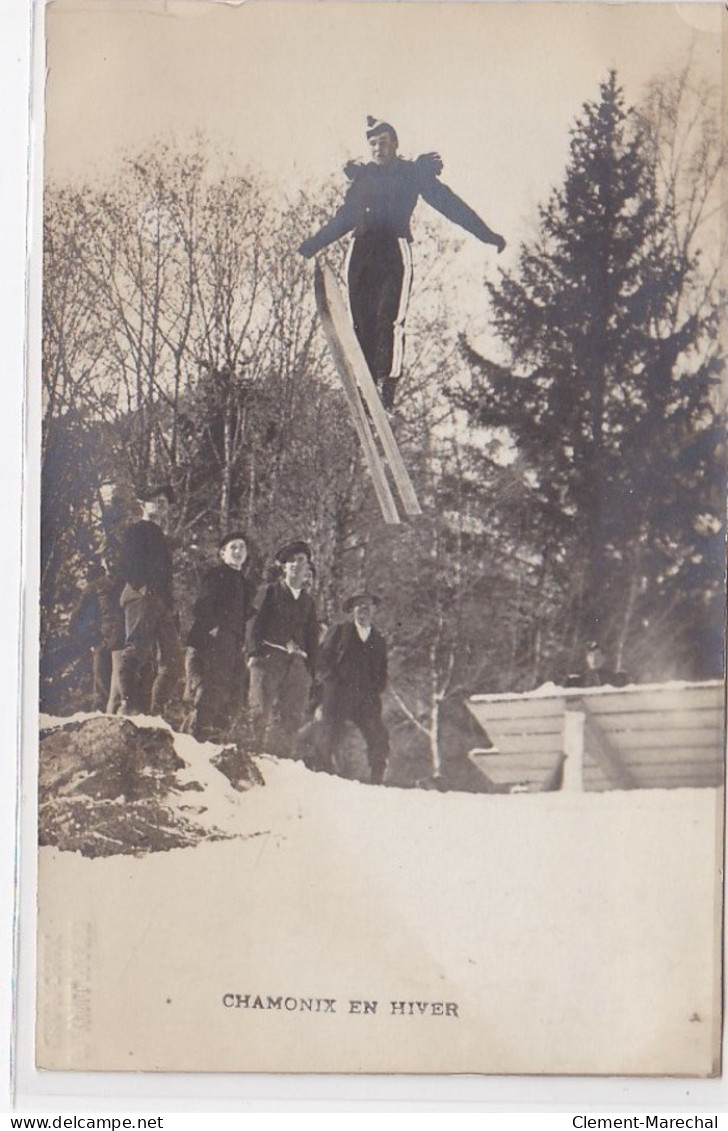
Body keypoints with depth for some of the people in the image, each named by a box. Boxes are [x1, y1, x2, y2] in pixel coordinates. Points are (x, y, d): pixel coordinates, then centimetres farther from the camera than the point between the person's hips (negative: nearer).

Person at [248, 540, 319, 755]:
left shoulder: (308, 601, 23)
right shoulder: (271, 591, 12)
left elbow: (312, 637, 22)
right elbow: (256, 622, 4)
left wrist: (311, 669, 13)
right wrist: (254, 652, -9)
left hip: (297, 663, 4)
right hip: (269, 656, -4)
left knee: (292, 717, -2)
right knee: (261, 711, -14)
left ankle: (282, 759, 2)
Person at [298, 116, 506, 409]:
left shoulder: (414, 173, 10)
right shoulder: (362, 176, 23)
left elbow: (449, 203, 6)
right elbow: (344, 218, 33)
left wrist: (487, 235, 1)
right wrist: (313, 244, 39)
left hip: (394, 251, -4)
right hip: (362, 252, 4)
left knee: (389, 318, -19)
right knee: (362, 322, -5)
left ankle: (388, 383, -25)